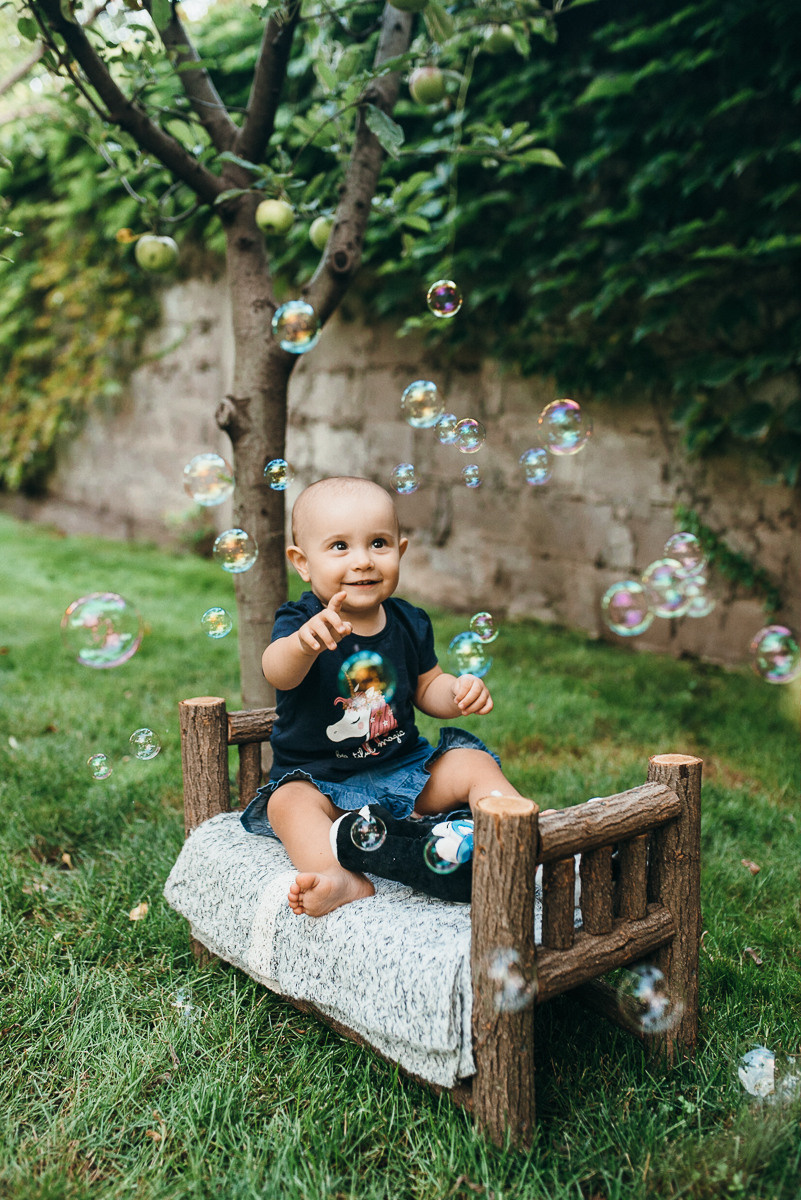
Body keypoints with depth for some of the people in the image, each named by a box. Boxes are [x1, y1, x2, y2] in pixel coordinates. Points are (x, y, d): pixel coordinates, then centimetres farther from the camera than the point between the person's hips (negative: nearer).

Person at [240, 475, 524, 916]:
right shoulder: (299, 621, -15)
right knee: (289, 802, -32)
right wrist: (304, 642, -61)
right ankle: (340, 879, -50)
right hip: (320, 777, -4)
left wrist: (459, 691, -11)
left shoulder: (408, 623, 1)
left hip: (404, 768, 4)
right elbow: (278, 673, -37)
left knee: (474, 764, -11)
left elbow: (426, 687, 13)